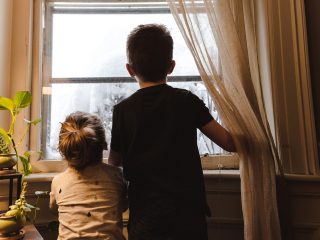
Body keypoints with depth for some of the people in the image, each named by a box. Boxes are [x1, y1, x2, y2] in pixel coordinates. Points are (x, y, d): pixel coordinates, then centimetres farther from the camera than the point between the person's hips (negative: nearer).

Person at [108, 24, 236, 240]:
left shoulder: (122, 111, -8)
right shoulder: (187, 101, -8)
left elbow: (114, 163, 4)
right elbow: (230, 143, -2)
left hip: (145, 221, 0)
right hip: (189, 214, 0)